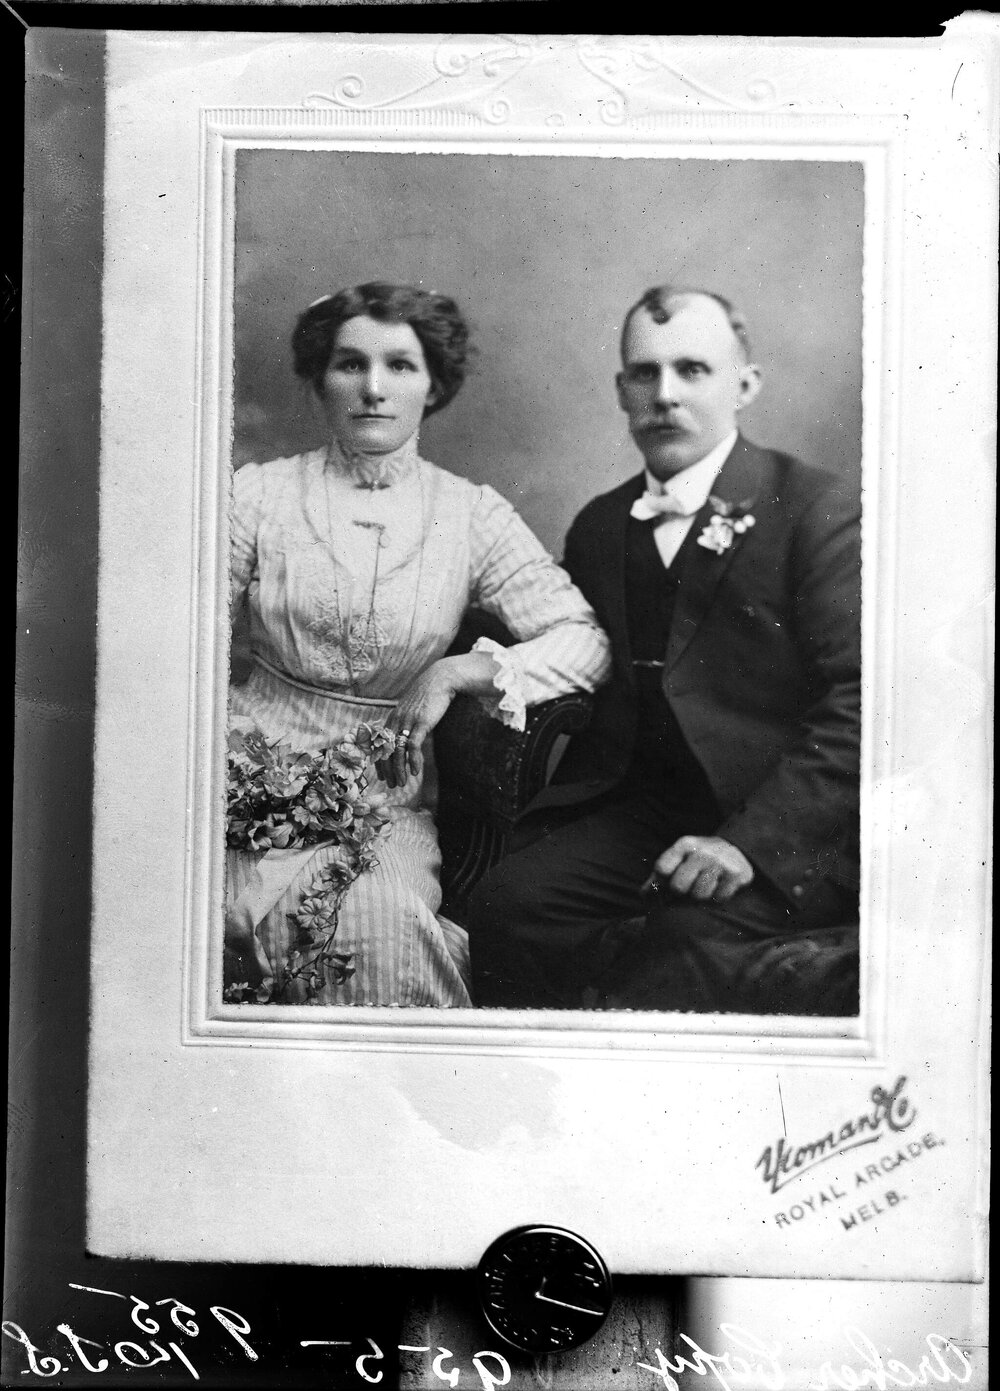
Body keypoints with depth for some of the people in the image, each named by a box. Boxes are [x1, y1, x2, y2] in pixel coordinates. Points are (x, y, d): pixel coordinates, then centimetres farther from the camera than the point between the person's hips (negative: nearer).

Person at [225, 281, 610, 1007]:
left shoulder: (471, 514, 5)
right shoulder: (260, 493, 6)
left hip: (387, 791, 0)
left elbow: (585, 644, -2)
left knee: (384, 918, -31)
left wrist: (455, 672, -15)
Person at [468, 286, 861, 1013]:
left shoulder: (823, 509, -2)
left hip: (784, 825, -5)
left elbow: (857, 702, -10)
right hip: (637, 809, 5)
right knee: (504, 905, -21)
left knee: (688, 943, -32)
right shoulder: (599, 526, 17)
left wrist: (747, 841, -20)